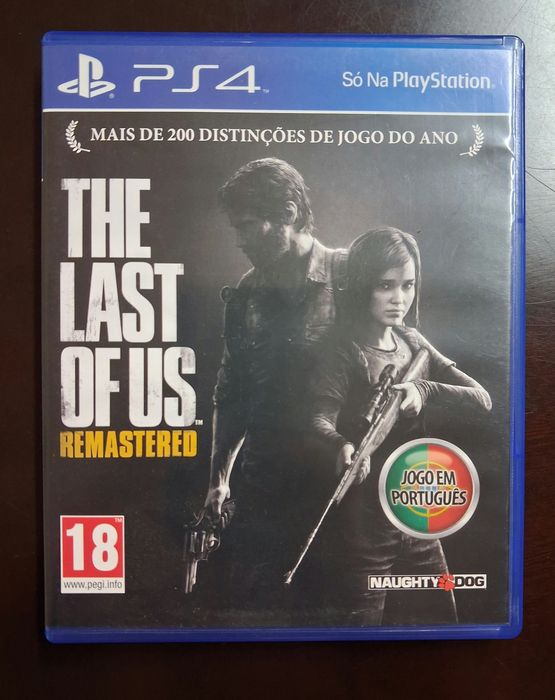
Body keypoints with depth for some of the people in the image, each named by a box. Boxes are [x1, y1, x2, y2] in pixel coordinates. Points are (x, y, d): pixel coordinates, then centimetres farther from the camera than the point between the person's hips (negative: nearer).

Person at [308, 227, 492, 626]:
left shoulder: (412, 342, 5)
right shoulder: (345, 353, -14)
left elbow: (481, 399, -1)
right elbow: (320, 419, -29)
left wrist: (425, 390, -20)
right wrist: (342, 447, -51)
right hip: (362, 527, -6)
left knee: (439, 618, 19)